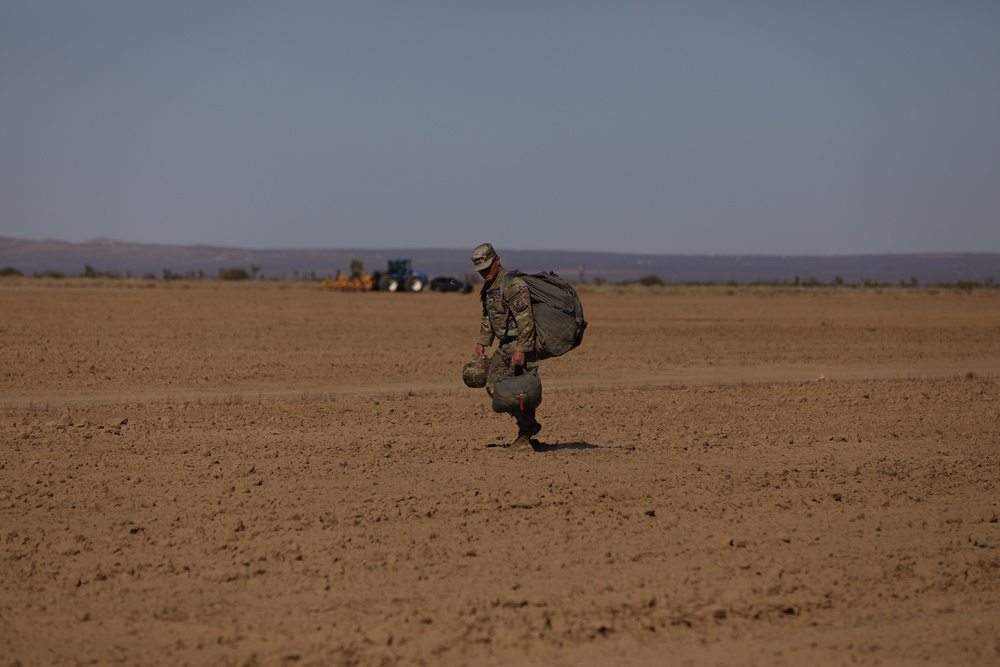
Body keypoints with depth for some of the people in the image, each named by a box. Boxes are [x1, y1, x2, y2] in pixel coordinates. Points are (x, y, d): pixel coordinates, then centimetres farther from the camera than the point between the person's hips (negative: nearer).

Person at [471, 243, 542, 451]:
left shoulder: (513, 285, -20)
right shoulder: (488, 288, 11)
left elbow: (526, 320, -25)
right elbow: (487, 318, 24)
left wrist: (521, 350, -28)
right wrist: (482, 343, 15)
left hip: (521, 344, -10)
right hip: (505, 345, 10)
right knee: (493, 385, 8)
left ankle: (525, 436, 4)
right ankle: (530, 424, 18)